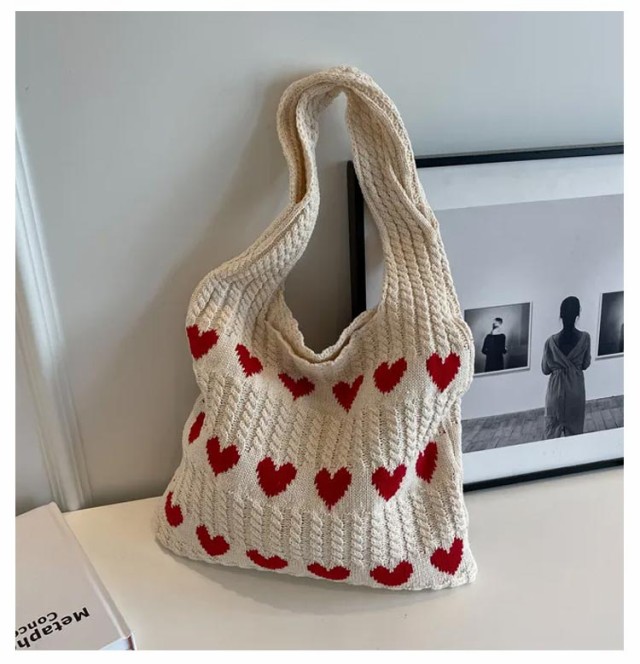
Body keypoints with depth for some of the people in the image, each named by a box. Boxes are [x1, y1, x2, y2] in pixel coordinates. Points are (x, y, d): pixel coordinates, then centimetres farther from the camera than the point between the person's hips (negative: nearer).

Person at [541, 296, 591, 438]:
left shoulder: (551, 341, -15)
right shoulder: (585, 337, -12)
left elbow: (545, 370, -5)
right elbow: (586, 364, 1)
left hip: (557, 388, -1)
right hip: (576, 389, 1)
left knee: (553, 427, 14)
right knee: (574, 427, 18)